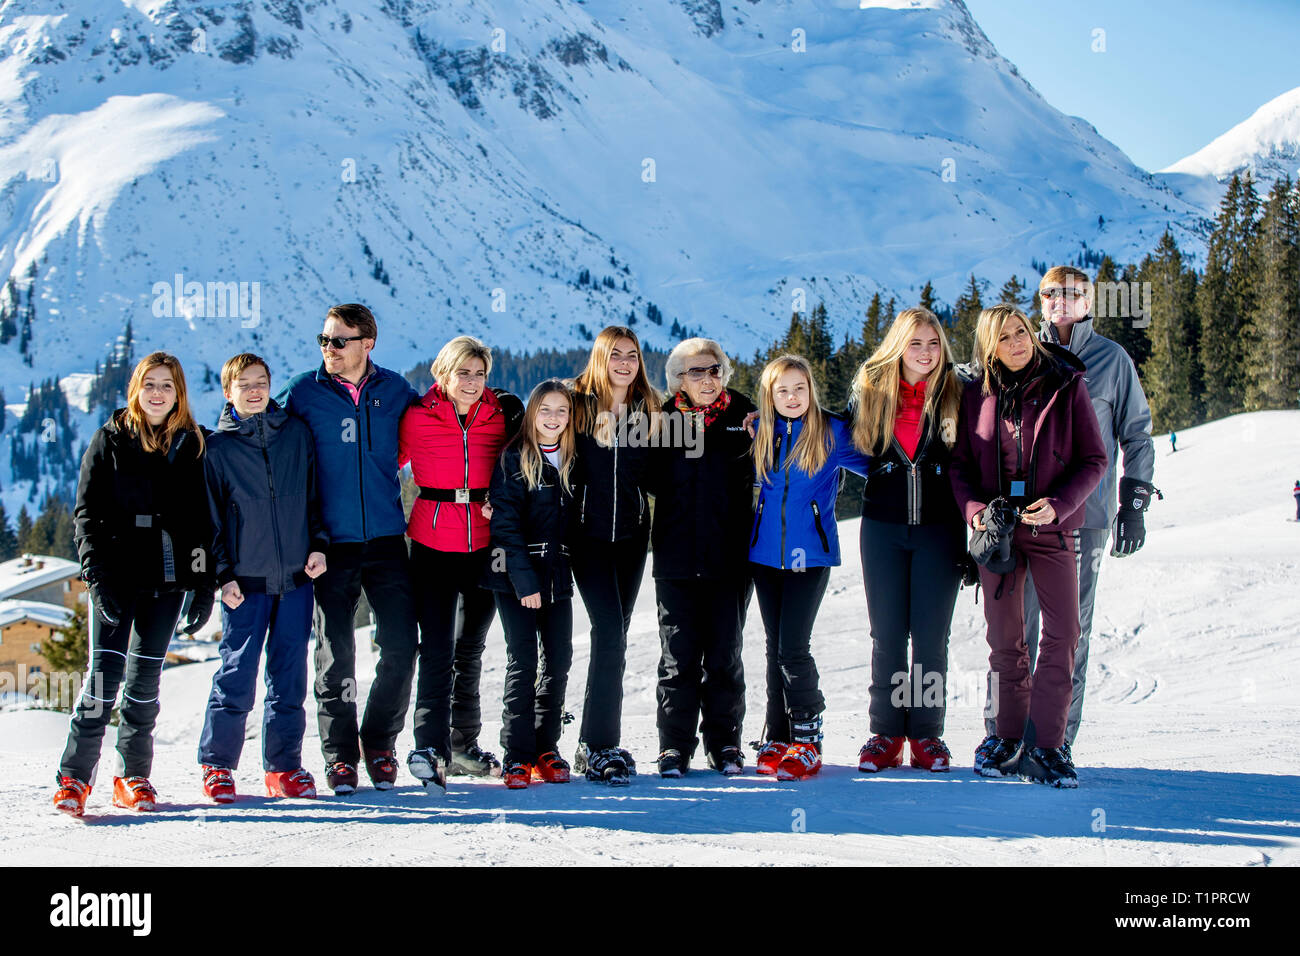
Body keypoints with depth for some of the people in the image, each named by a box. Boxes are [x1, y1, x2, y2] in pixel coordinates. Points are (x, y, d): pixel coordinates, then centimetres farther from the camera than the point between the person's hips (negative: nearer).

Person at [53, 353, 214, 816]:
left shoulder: (193, 446, 9)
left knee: (145, 676, 6)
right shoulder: (111, 440, 4)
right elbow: (87, 512, 1)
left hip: (168, 580, 2)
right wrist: (98, 572, -11)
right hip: (116, 579, -2)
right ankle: (74, 777, -4)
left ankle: (134, 776, 15)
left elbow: (204, 520, 10)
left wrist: (204, 585, 3)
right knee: (105, 673, -9)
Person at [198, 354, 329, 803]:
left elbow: (315, 493, 13)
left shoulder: (296, 433, 7)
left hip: (296, 576, 2)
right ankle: (217, 765, 10)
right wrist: (222, 574, -4)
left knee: (290, 674, 5)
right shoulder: (216, 447, 2)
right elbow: (209, 519, 3)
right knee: (237, 674, -4)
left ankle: (284, 766, 15)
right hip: (245, 580, -2)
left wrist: (319, 544, 3)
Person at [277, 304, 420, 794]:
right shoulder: (304, 391, 0)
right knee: (335, 652, 2)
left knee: (400, 646, -1)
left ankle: (379, 743, 17)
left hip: (387, 539, 2)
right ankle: (339, 754, 15)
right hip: (332, 543, -1)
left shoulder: (395, 390, 6)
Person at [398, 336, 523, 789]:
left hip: (484, 543, 3)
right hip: (433, 543, -3)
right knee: (437, 647, -12)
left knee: (471, 646, 14)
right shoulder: (418, 417, -5)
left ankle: (464, 743, 25)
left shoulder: (503, 414, 2)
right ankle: (431, 746, -12)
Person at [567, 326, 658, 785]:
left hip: (632, 533, 4)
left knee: (615, 634, 8)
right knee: (610, 632, -13)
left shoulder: (649, 410, 8)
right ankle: (599, 747, -7)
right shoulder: (577, 404, -3)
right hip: (588, 531, -4)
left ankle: (598, 741, 16)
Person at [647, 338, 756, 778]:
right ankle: (675, 745, 11)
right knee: (679, 654, 2)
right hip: (676, 558, 0)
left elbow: (761, 476, 7)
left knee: (724, 655, 6)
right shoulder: (665, 419, 4)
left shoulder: (743, 416, 3)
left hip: (729, 559, 0)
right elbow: (650, 478, 8)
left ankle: (724, 742, 17)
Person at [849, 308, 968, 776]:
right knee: (887, 636, 5)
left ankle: (927, 735, 12)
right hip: (883, 530, 1)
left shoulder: (957, 395, 0)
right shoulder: (871, 391, 4)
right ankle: (886, 734, 12)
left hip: (939, 530, -1)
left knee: (931, 637, 2)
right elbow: (854, 449, 19)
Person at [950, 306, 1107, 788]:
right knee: (1005, 639, 7)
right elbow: (960, 462, 8)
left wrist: (1058, 504, -16)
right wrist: (973, 508, -10)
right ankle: (1008, 737, 18)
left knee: (1062, 634, -9)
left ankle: (1046, 745, -3)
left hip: (1052, 528, -2)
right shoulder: (977, 394, 4)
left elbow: (1093, 459, -2)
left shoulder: (1067, 385, -2)